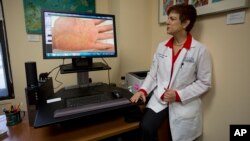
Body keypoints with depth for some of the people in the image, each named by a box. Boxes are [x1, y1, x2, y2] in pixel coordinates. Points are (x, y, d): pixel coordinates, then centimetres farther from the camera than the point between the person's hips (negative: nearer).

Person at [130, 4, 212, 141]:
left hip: (184, 103, -1)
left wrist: (179, 95, -15)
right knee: (146, 127, -19)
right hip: (159, 98, 2)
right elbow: (153, 73, 6)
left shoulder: (200, 50, -9)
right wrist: (142, 90, -9)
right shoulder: (162, 46, 4)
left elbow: (204, 82, -6)